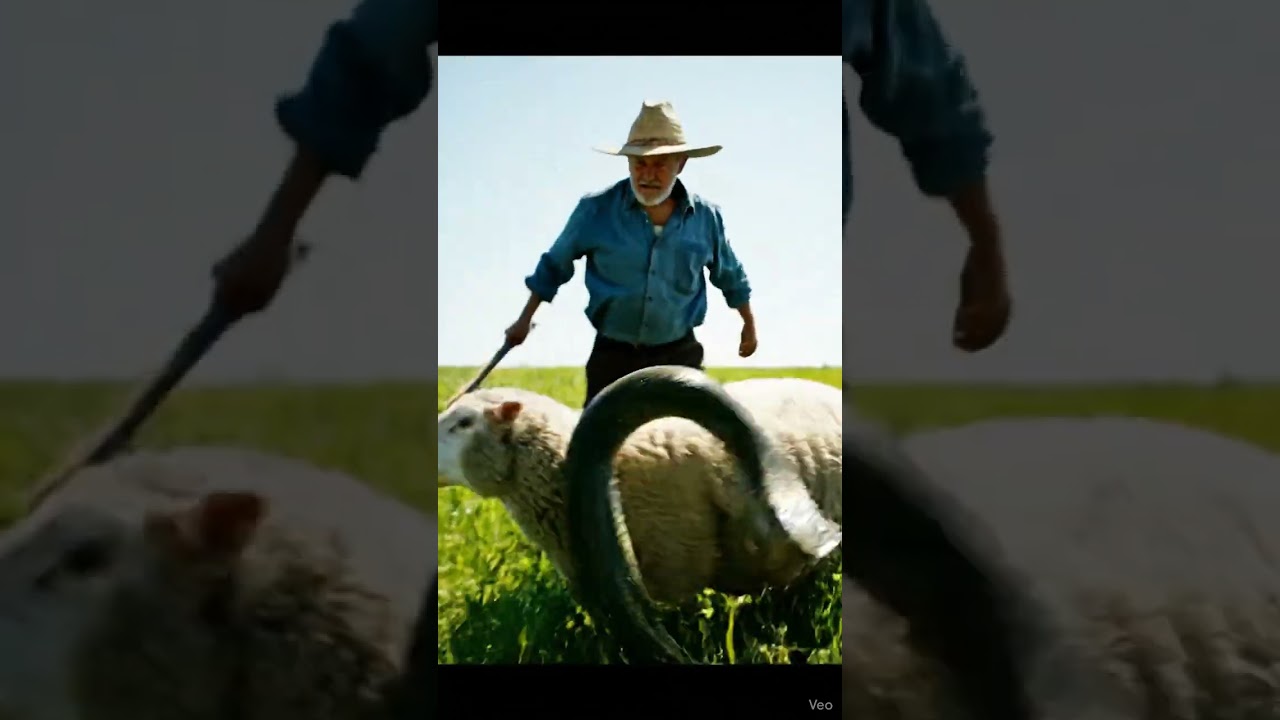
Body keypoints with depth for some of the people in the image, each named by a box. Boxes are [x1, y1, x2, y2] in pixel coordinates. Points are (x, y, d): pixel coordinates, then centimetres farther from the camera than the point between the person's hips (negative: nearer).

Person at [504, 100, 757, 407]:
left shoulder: (705, 217, -2)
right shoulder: (596, 210, -8)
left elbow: (730, 276, 16)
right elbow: (555, 265, 7)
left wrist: (749, 325, 25)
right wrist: (525, 319, 11)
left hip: (679, 356, 1)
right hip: (613, 355, -1)